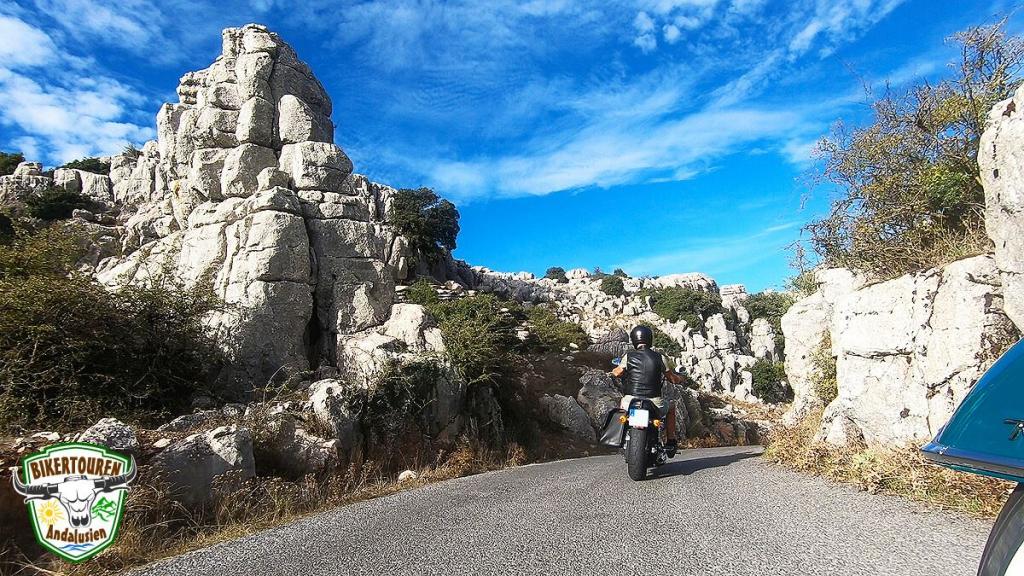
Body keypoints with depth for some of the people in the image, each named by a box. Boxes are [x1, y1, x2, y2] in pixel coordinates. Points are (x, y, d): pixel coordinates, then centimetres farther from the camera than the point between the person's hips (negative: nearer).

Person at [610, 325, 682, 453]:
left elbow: (617, 373, 11)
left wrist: (613, 371, 36)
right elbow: (673, 379, 8)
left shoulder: (628, 356, -2)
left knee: (623, 403, 36)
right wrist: (679, 378, 32)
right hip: (654, 403, -1)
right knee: (670, 407, 31)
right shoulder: (660, 357, -1)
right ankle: (671, 442, 29)